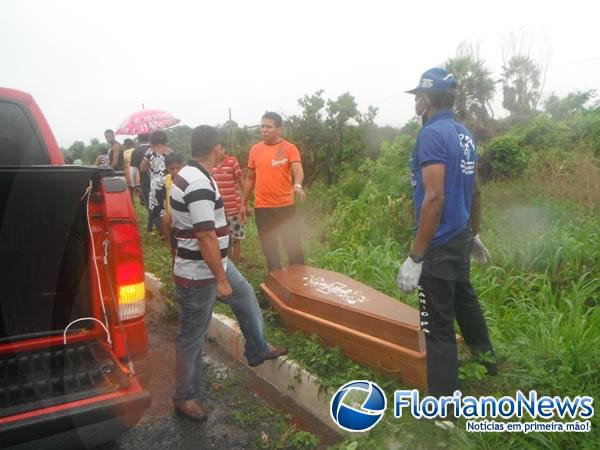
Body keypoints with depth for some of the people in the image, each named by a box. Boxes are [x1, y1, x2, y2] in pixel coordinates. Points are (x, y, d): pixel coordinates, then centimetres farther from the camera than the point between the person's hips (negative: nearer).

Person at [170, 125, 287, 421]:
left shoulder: (190, 174, 7)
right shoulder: (200, 184, -27)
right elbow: (206, 237, -29)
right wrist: (221, 280, -22)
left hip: (216, 263, 10)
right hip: (199, 275, -10)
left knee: (245, 296, 24)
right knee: (192, 337, 5)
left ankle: (258, 351, 42)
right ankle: (184, 397, 24)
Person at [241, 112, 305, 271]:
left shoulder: (290, 148, -4)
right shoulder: (255, 149, 6)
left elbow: (298, 170, -18)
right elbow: (250, 178, 13)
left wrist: (297, 185, -40)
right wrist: (243, 203, 13)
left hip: (286, 206, -3)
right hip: (262, 208, 3)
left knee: (294, 246, 1)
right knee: (269, 248, 11)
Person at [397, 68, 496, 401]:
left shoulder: (433, 134, -18)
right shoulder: (464, 134, 9)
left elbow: (435, 198, -25)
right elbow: (475, 191, 15)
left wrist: (415, 258, -24)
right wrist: (474, 234, 26)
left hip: (439, 246, -9)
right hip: (460, 238, 9)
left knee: (438, 325, 0)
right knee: (464, 300, 28)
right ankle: (485, 360, 50)